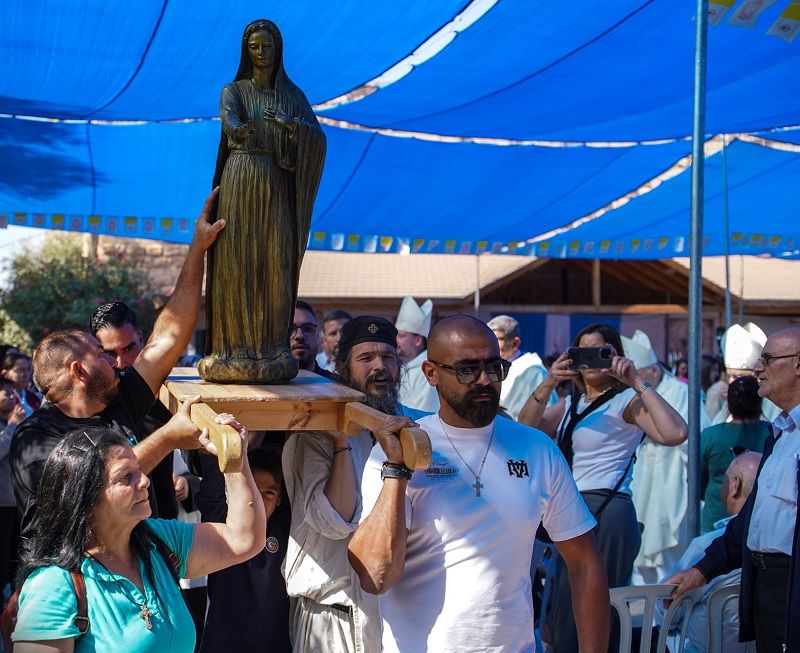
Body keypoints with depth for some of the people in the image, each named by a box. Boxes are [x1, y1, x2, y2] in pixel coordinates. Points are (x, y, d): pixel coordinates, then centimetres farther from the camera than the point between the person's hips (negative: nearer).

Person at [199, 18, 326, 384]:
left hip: (277, 189, 2)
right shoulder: (233, 91, 6)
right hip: (239, 184, -2)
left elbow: (318, 137, -2)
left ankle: (272, 347, 1)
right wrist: (239, 129, -43)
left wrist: (288, 123, -23)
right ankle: (234, 348, -4)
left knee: (275, 266, -2)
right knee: (236, 265, -5)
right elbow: (229, 118, -18)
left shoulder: (293, 95, 12)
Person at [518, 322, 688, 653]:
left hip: (608, 511, -8)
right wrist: (549, 383, -14)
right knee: (563, 614, 15)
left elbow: (675, 433, -21)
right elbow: (527, 427, 0)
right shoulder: (570, 404, 19)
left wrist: (638, 382, -18)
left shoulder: (626, 401, -2)